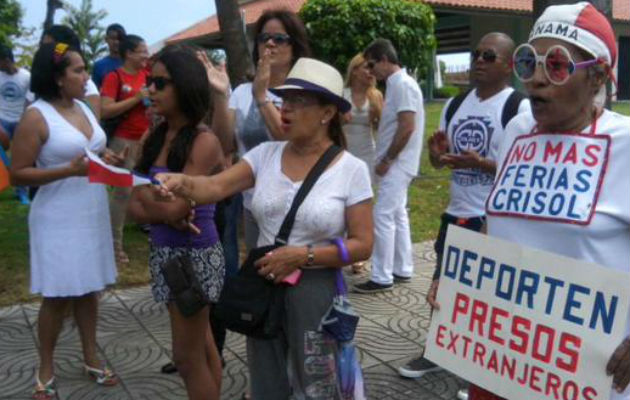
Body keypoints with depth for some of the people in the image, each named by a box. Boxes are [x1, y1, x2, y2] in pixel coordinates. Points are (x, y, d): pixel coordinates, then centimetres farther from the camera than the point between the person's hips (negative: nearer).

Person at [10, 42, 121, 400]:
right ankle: (46, 371, 21)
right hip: (59, 220, -6)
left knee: (89, 289, 14)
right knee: (58, 296, 3)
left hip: (93, 214, 6)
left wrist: (106, 159, 0)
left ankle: (91, 358, 28)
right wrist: (69, 170, -24)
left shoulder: (85, 108, 8)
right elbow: (18, 173, -14)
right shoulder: (36, 117, -13)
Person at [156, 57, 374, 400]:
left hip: (315, 291, -3)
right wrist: (182, 182, -33)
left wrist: (303, 255, -20)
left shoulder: (351, 169, -10)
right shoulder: (266, 154, 0)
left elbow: (362, 245, -9)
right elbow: (215, 187, -12)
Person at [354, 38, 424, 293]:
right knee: (397, 216, 14)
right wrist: (386, 160, 12)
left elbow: (407, 127, -22)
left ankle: (382, 277, -2)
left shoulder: (402, 84, -16)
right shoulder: (396, 84, 14)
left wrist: (386, 160, -17)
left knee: (383, 218, -8)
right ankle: (402, 269, 23)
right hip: (397, 164, 10)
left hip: (396, 165, -10)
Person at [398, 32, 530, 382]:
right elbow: (439, 156, 16)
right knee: (442, 284, 16)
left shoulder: (520, 108, -11)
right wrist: (438, 154, -8)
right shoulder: (455, 105, 10)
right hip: (457, 213, 7)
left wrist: (482, 163, -26)